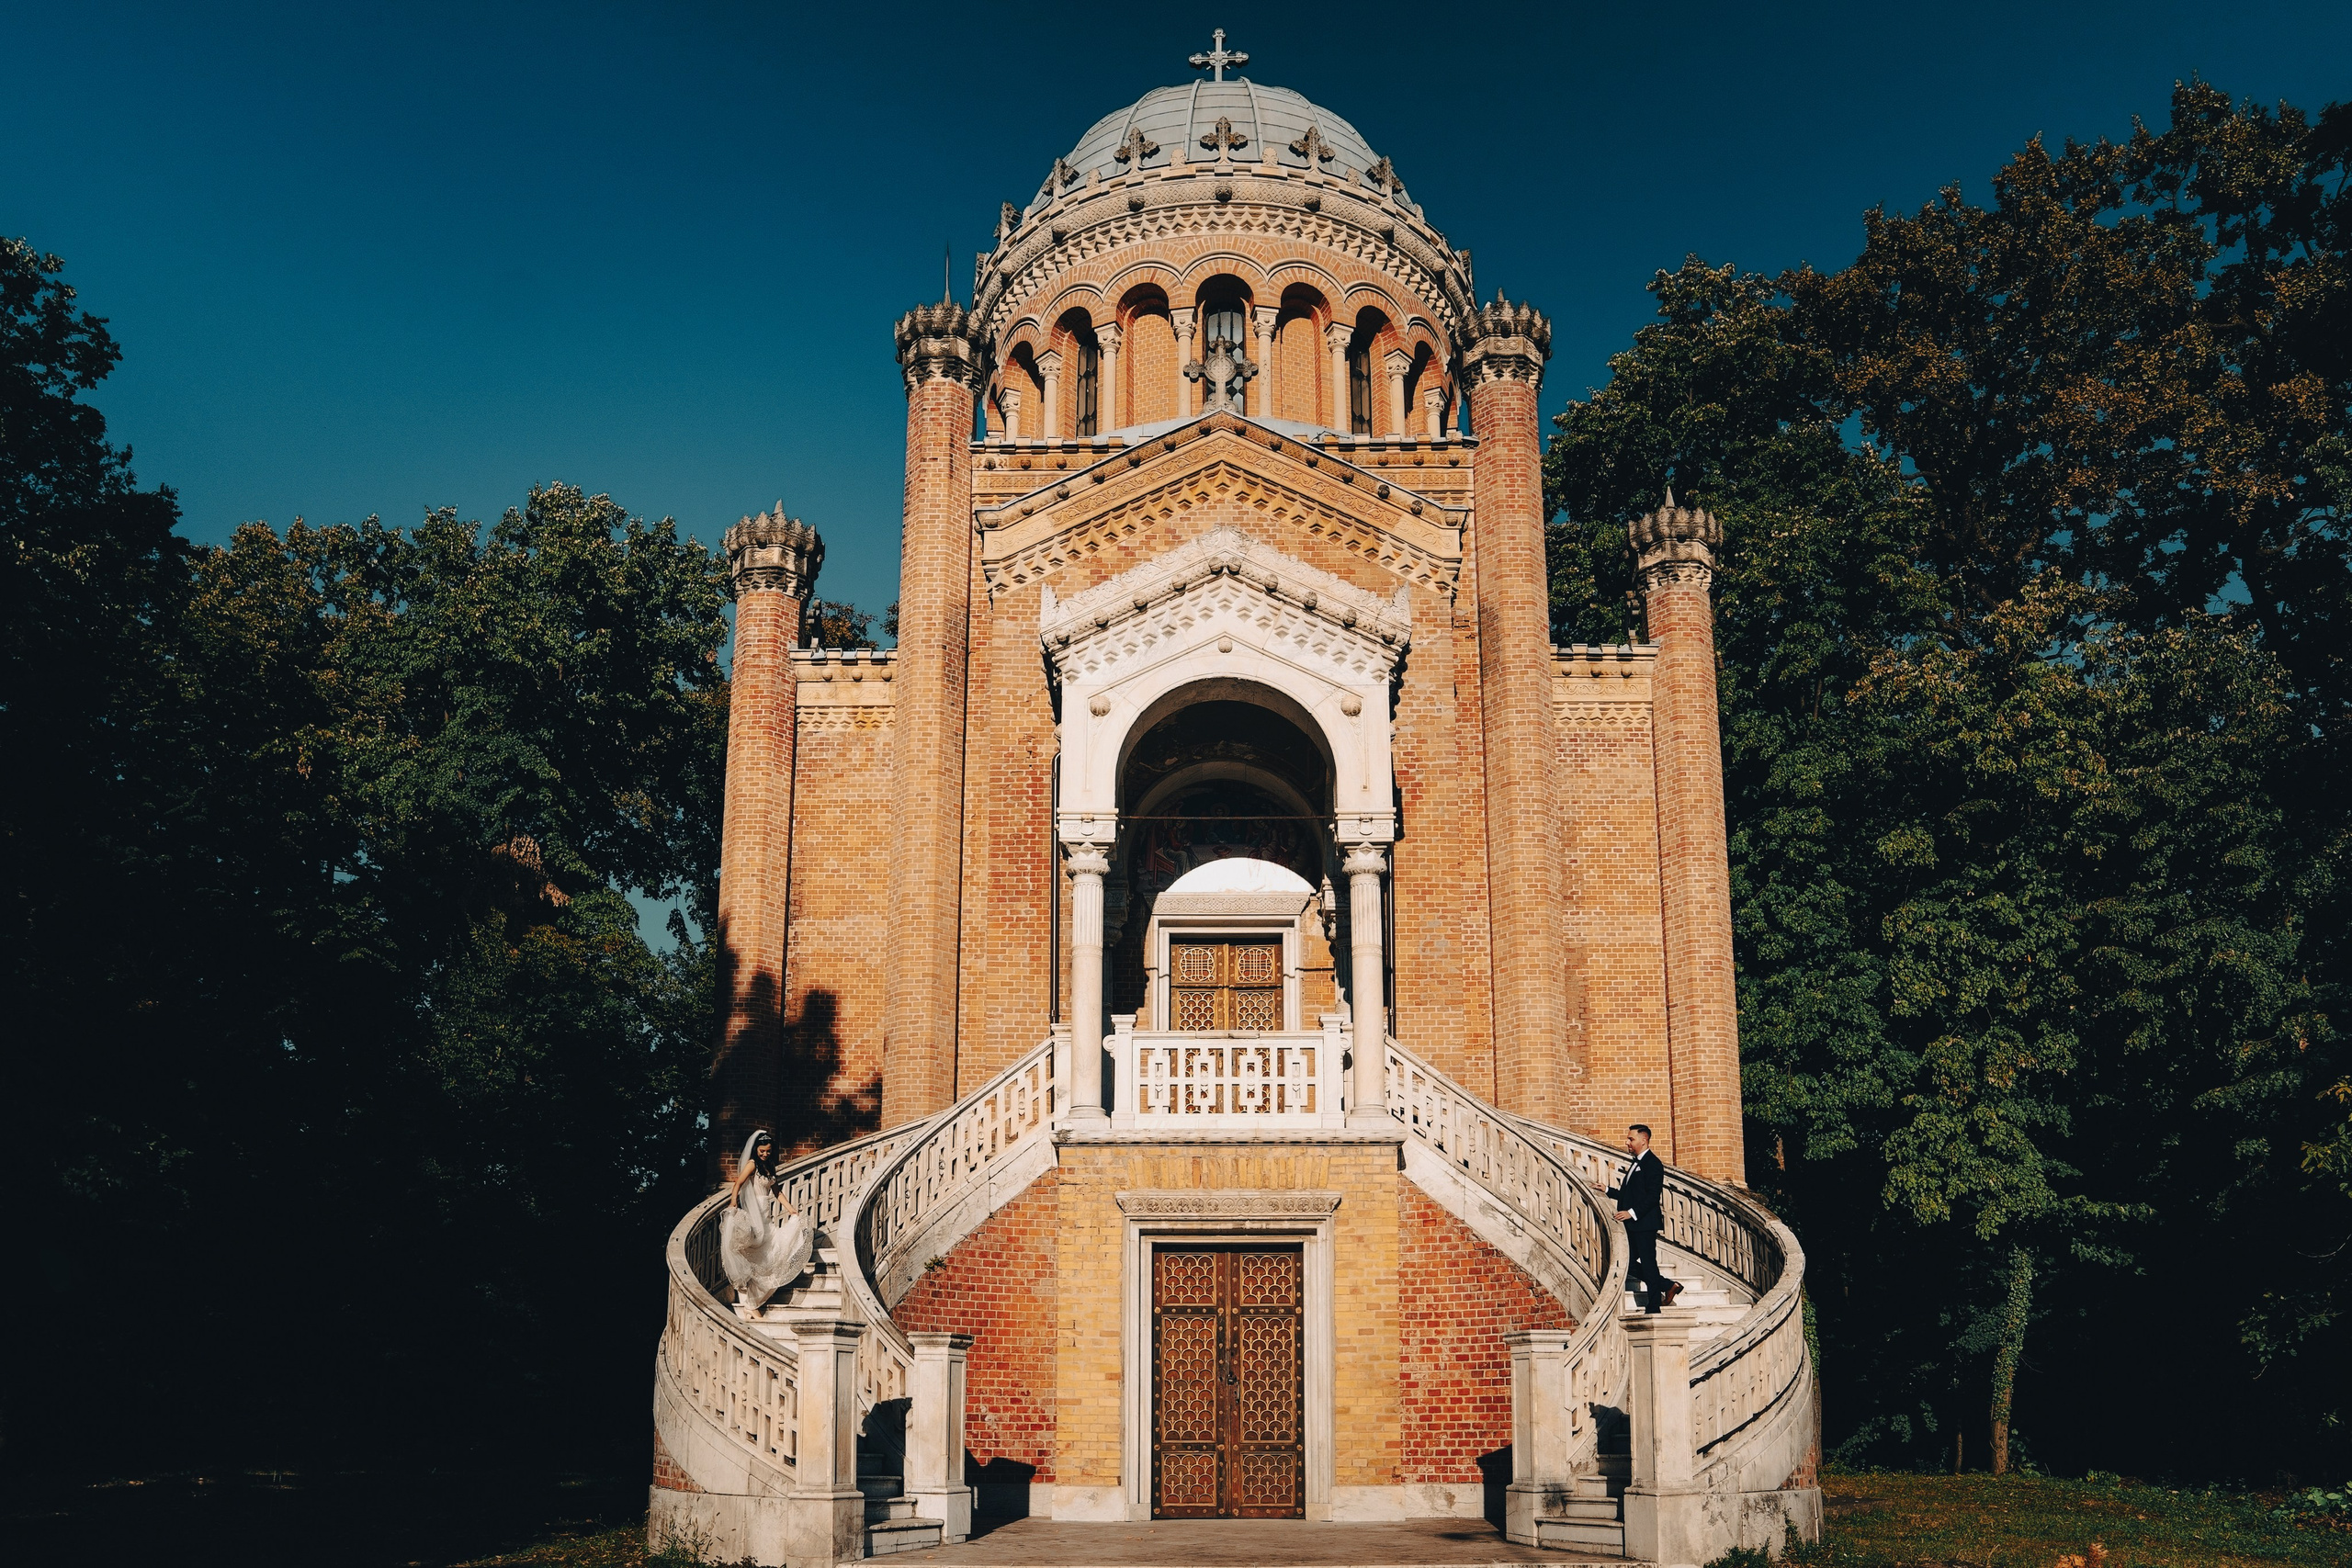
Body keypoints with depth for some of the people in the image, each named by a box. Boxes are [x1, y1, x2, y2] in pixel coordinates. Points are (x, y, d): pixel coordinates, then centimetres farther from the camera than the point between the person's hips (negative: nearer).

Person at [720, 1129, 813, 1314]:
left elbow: (776, 1190, 19)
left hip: (766, 1213, 8)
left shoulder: (769, 1166, 13)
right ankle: (746, 1303, -10)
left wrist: (789, 1208, 14)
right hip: (753, 1213, -8)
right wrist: (733, 1201, -39)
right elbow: (739, 1183, -23)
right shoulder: (752, 1164, -9)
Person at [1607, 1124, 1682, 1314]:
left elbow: (1653, 1196, -19)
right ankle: (1669, 1286, 21)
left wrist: (1632, 1212, -24)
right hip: (1633, 1224, 10)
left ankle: (1653, 1309, 4)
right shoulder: (1635, 1164, 19)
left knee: (1648, 1264, -4)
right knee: (1631, 1265, 9)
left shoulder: (1652, 1164, -11)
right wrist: (1607, 1190, 14)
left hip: (1645, 1223, -10)